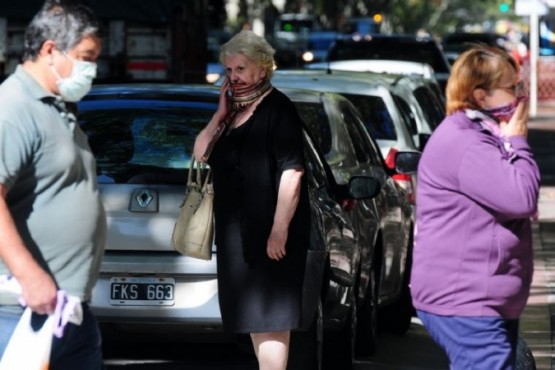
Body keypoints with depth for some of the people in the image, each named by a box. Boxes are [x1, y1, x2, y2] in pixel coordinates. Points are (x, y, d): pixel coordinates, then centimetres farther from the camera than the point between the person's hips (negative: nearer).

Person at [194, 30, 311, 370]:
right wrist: (220, 115, 3)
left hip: (269, 231, -9)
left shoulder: (277, 109, -10)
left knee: (270, 317, -11)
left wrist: (279, 230, -23)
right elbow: (200, 153, 13)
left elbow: (292, 172, -18)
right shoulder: (235, 113, 16)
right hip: (238, 233, 9)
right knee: (253, 316, 13)